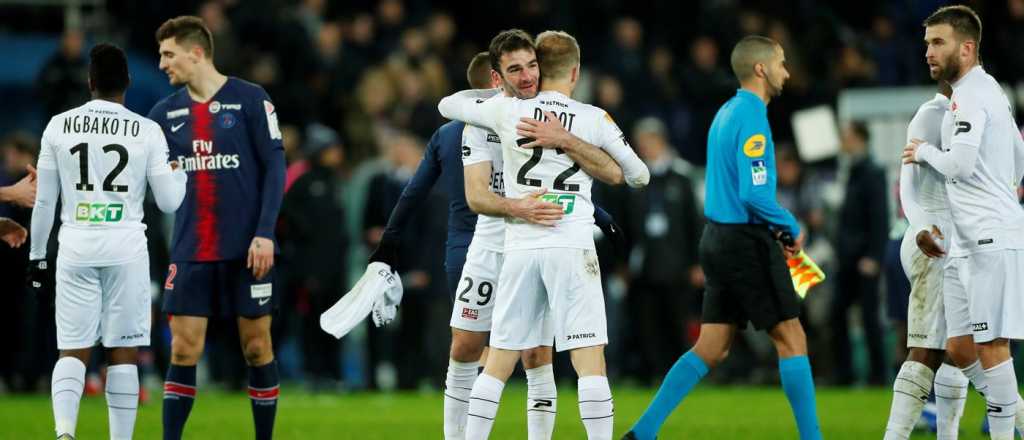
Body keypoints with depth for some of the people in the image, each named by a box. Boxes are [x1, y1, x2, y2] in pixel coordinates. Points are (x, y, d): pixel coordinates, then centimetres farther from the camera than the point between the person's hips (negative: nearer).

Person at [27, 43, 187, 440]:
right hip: (126, 249, -1)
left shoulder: (59, 127, 1)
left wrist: (37, 255, 16)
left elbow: (44, 201, 6)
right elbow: (169, 201, 2)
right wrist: (178, 168, 21)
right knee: (123, 352, 6)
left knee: (73, 351, 3)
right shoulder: (147, 132, -2)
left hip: (76, 247, 1)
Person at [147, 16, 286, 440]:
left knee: (256, 346, 3)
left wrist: (265, 233, -13)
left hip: (246, 250, -3)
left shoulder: (250, 100, -5)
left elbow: (274, 167, -6)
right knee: (183, 349, -1)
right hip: (190, 253, 3)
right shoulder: (166, 112, 7)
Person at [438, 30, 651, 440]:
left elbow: (448, 105, 20)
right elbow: (638, 175, 13)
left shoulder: (507, 110, 4)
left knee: (498, 363, 7)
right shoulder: (594, 119, 2)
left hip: (520, 248, 2)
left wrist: (499, 91, 33)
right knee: (590, 359, -4)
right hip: (573, 250, -2)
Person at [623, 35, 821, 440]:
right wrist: (791, 228, -8)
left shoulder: (727, 113, 14)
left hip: (719, 237, 9)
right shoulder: (751, 118, -15)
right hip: (747, 243, -9)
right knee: (791, 339, -2)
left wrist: (775, 229, 15)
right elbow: (754, 194, -22)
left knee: (710, 349, 8)